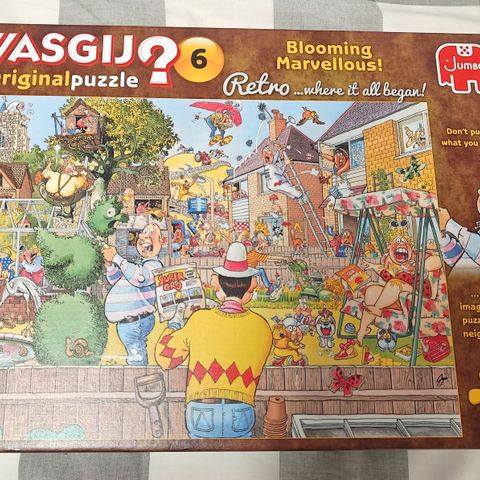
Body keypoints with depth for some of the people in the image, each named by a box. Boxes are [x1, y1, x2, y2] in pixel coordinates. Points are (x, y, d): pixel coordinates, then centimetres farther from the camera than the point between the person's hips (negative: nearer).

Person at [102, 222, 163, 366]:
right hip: (131, 321, 9)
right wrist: (109, 264, 4)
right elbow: (114, 280, 24)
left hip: (134, 323, -9)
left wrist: (116, 258, -28)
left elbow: (139, 277, -32)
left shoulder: (154, 264, -10)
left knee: (136, 361, -7)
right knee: (139, 358, 17)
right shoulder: (138, 263, 21)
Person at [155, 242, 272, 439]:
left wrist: (174, 325, 23)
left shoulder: (199, 320, -4)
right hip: (240, 415, 1)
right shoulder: (262, 327, -1)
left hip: (201, 413, 0)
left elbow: (164, 358, 6)